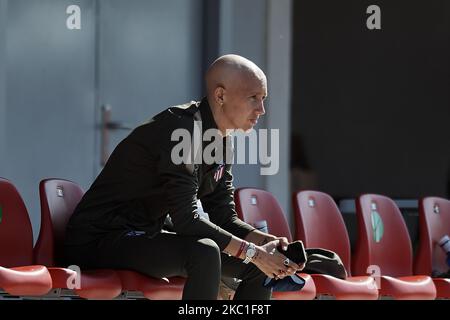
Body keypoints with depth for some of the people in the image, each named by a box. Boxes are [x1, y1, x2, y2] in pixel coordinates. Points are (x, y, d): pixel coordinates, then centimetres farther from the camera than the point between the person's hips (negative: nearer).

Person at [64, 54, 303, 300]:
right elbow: (186, 221, -28)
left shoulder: (221, 141, 7)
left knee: (258, 267, 3)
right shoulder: (182, 129, -22)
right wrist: (253, 253, -25)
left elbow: (224, 217, 8)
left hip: (146, 237, 10)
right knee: (204, 253, -34)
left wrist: (268, 242, -11)